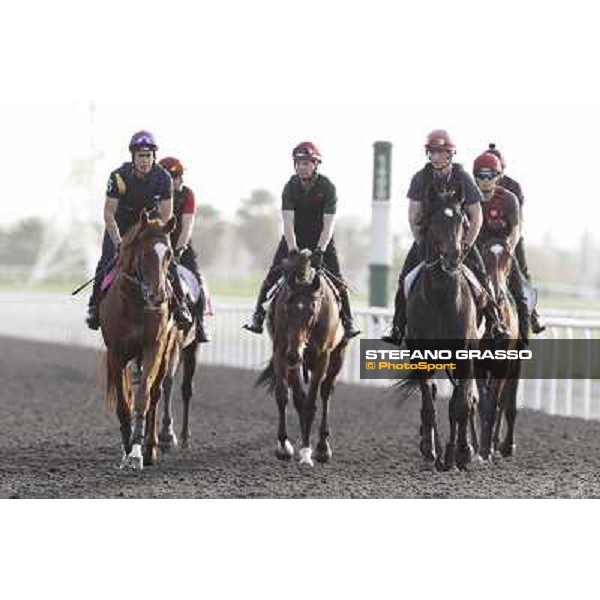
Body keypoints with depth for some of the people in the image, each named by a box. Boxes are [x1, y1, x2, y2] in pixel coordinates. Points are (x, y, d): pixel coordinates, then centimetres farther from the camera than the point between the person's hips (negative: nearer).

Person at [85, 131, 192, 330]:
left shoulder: (163, 178, -22)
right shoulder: (119, 176, -27)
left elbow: (166, 215, -17)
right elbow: (109, 213, -24)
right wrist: (118, 242, -31)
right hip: (121, 220, -1)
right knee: (108, 259, -12)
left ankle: (179, 303, 0)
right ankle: (95, 305, -1)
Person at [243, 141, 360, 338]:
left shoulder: (327, 187, -16)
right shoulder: (290, 187, -12)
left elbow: (328, 224, -21)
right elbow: (288, 222, -20)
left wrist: (319, 250, -32)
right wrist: (293, 249, -33)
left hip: (321, 239, -1)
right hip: (295, 238, 1)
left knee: (336, 278, -10)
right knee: (272, 275, -9)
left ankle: (348, 321, -2)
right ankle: (258, 316, -5)